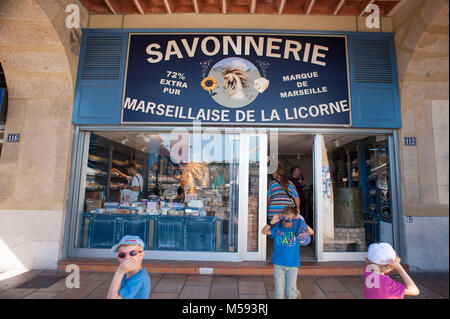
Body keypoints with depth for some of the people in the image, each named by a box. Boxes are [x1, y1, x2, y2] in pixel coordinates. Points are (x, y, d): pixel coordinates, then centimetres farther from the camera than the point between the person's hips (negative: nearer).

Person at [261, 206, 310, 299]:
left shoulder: (297, 230, -1)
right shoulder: (277, 229, 0)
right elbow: (263, 232, -1)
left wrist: (301, 222, -16)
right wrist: (272, 222, -13)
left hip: (293, 265, 0)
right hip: (278, 264, 1)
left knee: (291, 293, 3)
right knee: (280, 293, 2)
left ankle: (296, 293, 35)